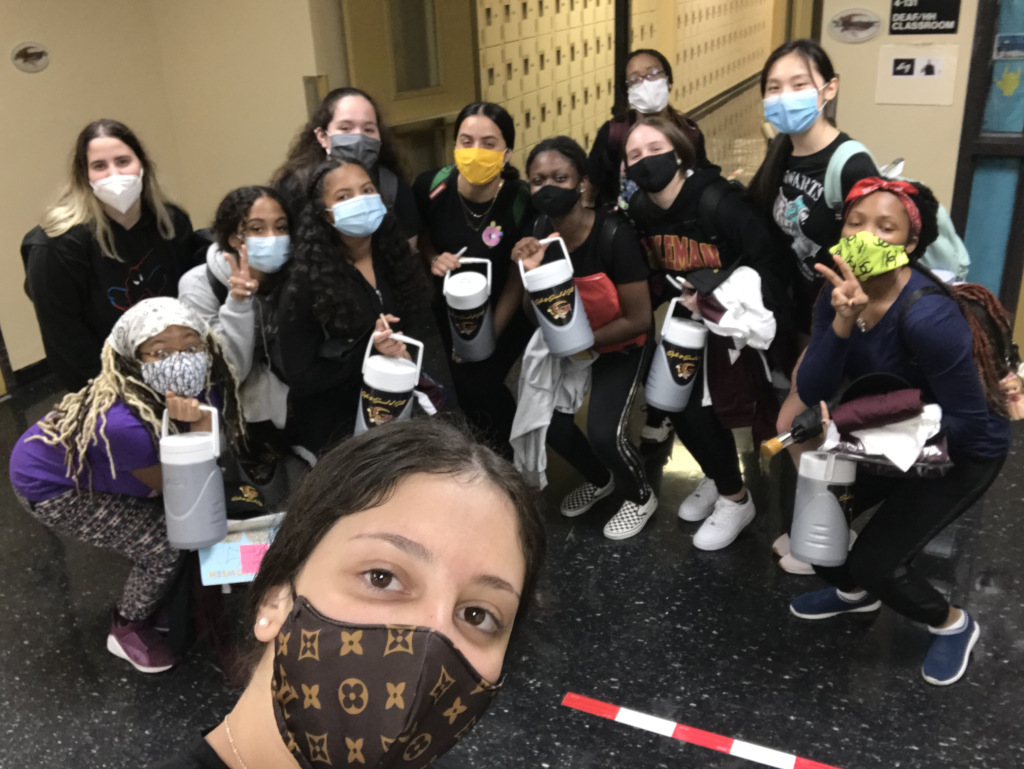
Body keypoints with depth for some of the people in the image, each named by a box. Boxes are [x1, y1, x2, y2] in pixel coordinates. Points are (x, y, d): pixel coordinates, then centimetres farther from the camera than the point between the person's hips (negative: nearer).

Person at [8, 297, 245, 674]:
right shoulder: (122, 422, -41)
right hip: (50, 486, -7)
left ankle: (154, 604, 30)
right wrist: (193, 427, -39)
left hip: (92, 466, 7)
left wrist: (199, 422, -38)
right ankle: (127, 629, 16)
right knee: (166, 547, -12)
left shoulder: (202, 390, -20)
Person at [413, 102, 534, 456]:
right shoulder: (431, 187, -20)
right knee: (459, 386, 9)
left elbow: (517, 279, -15)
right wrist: (434, 259, -20)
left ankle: (512, 459, 20)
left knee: (477, 386, -11)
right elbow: (420, 236, 3)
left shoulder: (521, 201, -25)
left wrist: (489, 336, -14)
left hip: (503, 315, -3)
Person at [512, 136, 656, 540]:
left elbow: (638, 319, -24)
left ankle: (641, 496, 16)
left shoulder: (613, 234, -30)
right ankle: (598, 479, 27)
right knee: (548, 420, -6)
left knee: (603, 431, -18)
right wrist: (531, 272, -27)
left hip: (621, 344, -5)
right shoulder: (540, 233, -15)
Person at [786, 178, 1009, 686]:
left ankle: (952, 625, 22)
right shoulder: (840, 293, -14)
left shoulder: (927, 316, -34)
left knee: (876, 562, -10)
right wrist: (842, 322, -34)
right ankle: (855, 594, 33)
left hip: (964, 450, -6)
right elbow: (812, 392, -20)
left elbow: (966, 422, -29)